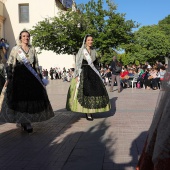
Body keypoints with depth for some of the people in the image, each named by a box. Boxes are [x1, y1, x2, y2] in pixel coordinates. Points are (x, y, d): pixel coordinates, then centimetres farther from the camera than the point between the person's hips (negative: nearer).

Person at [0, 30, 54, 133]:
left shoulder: (32, 49, 13)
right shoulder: (15, 49, 4)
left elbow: (36, 64, 15)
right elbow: (10, 64, 1)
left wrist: (40, 78, 11)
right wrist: (8, 78, -6)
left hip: (31, 76, 3)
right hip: (18, 76, -3)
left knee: (33, 97, 0)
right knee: (20, 98, -4)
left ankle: (25, 121, 15)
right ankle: (25, 122, 5)